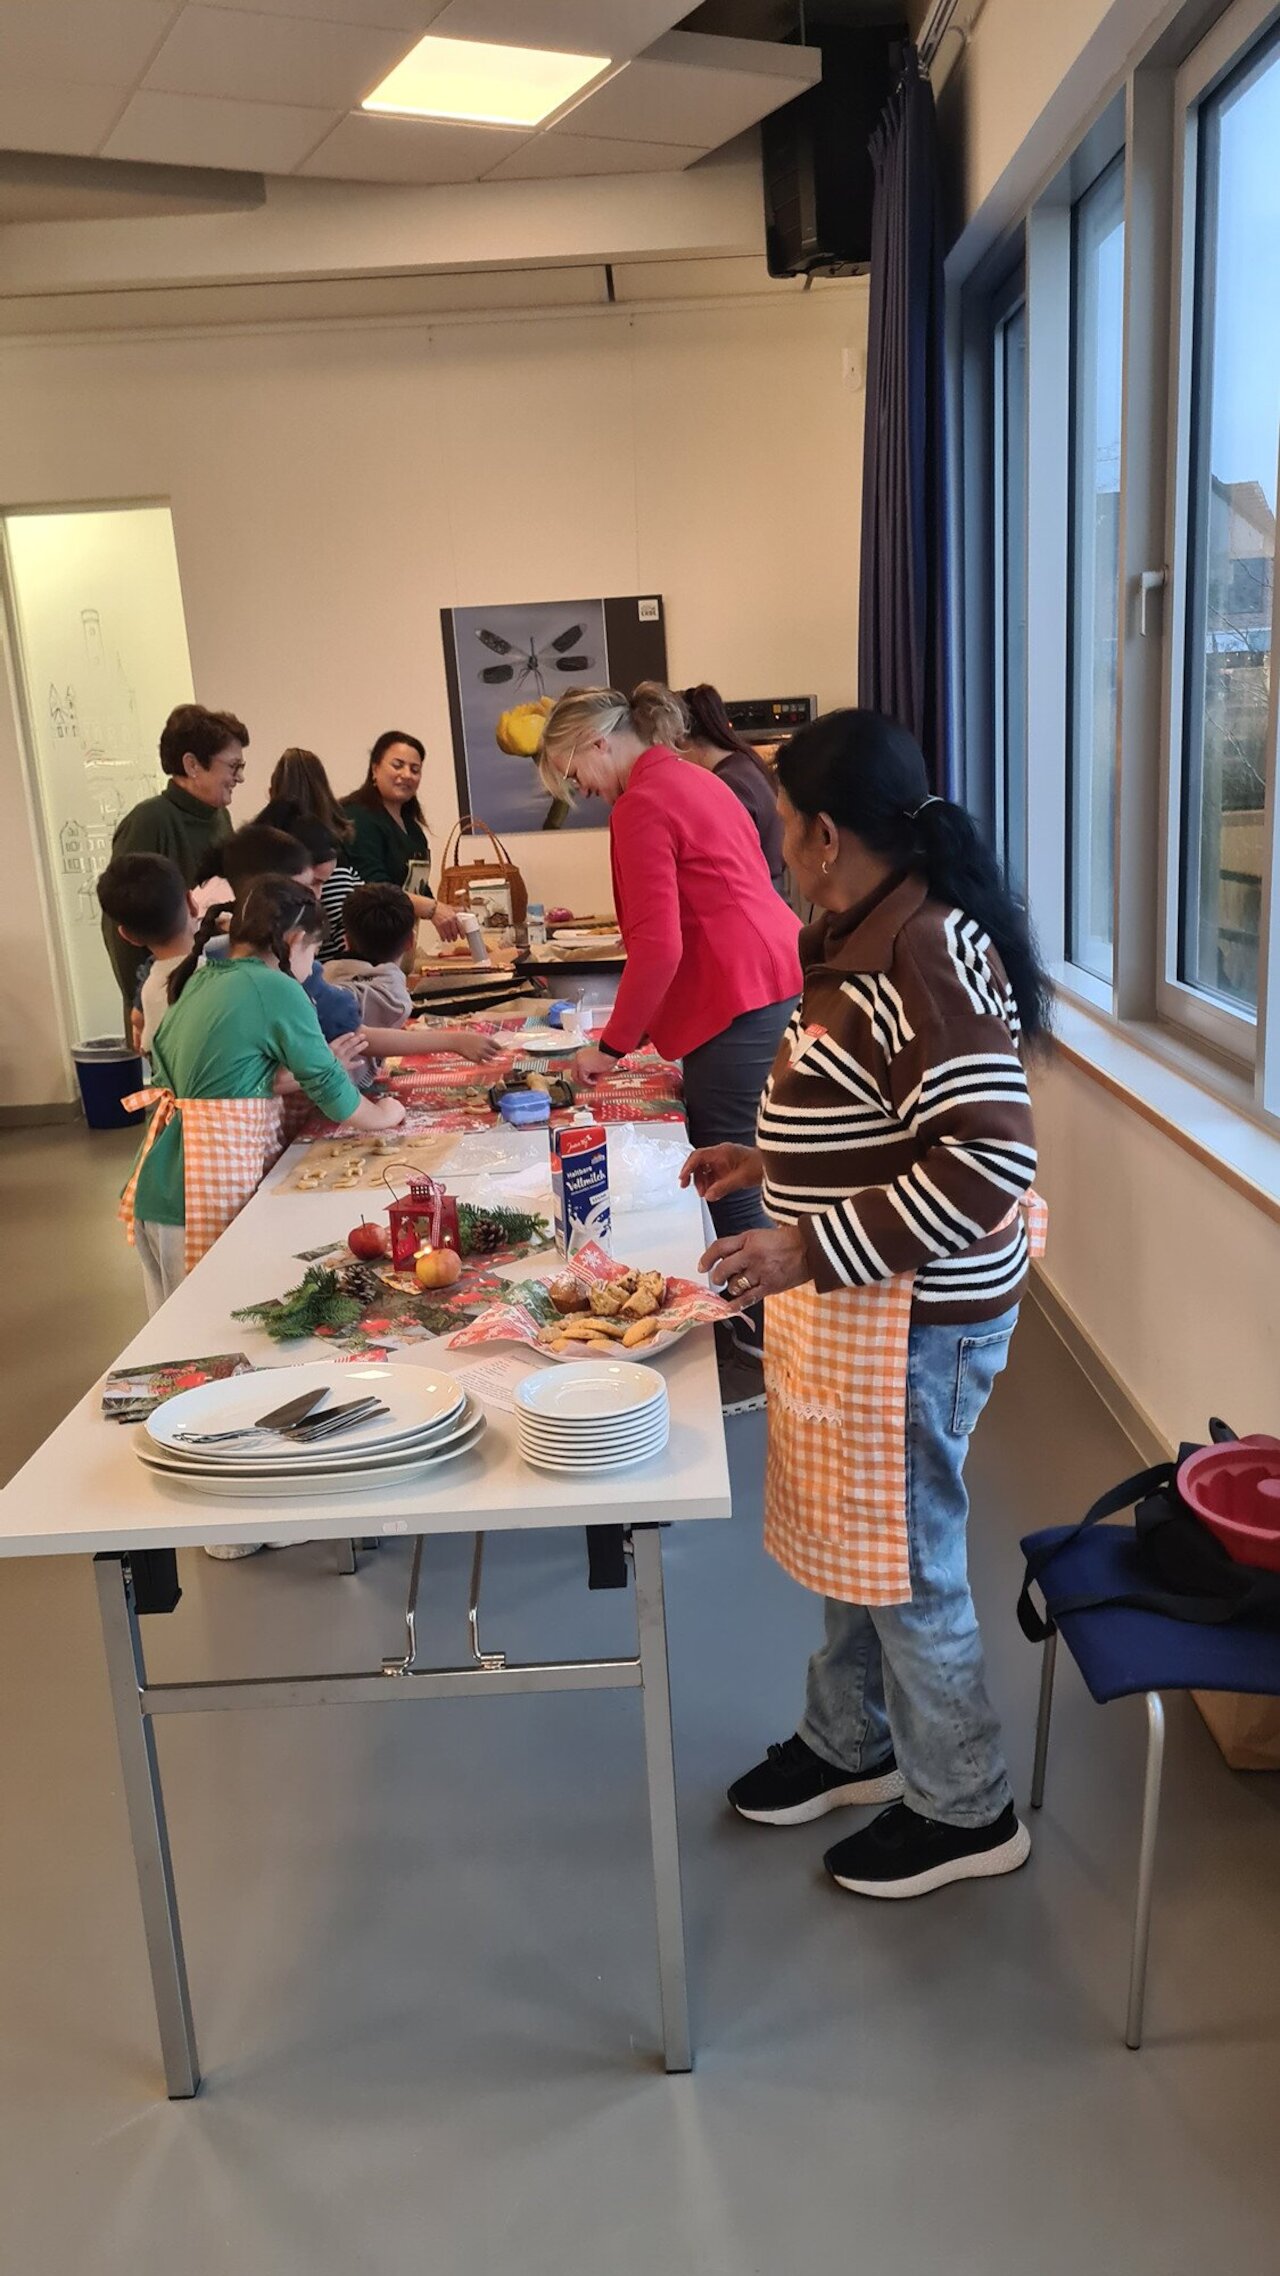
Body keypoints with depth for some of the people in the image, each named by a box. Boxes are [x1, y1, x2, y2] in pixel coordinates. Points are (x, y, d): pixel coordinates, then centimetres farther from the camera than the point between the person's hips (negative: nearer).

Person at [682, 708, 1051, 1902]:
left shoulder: (926, 960, -24)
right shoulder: (871, 940, 6)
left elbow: (988, 1164, -29)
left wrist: (809, 1249, -27)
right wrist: (770, 1159, 11)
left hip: (909, 1314, -9)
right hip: (849, 1302, 10)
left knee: (904, 1560, 8)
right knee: (847, 1533, 23)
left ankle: (964, 1811, 30)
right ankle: (848, 1741, 45)